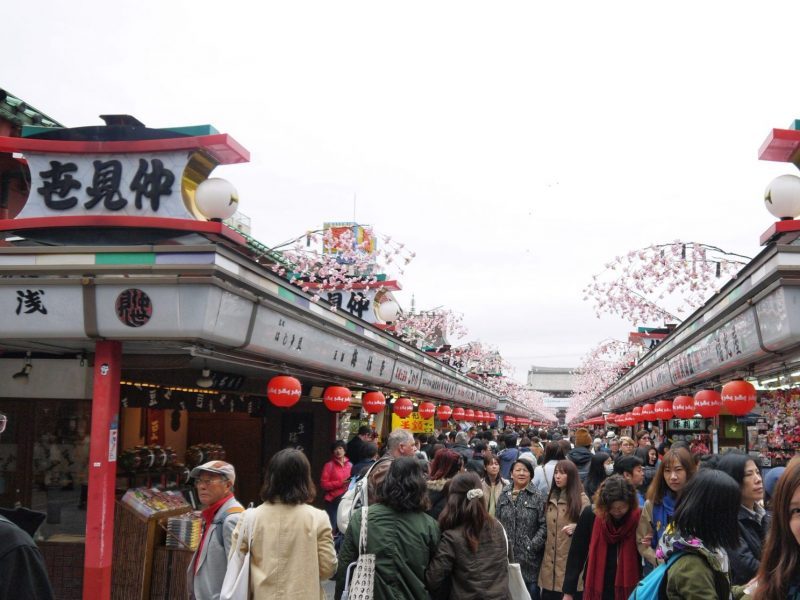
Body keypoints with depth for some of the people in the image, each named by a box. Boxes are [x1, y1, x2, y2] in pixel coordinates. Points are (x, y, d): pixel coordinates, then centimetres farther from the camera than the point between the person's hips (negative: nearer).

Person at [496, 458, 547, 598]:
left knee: (530, 592, 5)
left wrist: (533, 545, -14)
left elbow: (544, 525, -7)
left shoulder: (538, 496, -3)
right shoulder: (504, 495, 8)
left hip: (529, 556, -3)